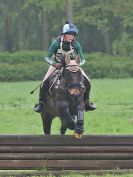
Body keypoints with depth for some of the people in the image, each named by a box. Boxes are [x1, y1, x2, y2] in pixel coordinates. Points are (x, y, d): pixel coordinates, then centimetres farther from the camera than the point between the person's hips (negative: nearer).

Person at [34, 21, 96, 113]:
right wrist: (54, 63, -35)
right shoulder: (56, 43, -23)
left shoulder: (76, 44, -17)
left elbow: (82, 59, -8)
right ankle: (41, 102, -2)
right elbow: (47, 57, -17)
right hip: (57, 64, -2)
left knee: (87, 82, -12)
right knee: (45, 82, -22)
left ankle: (86, 102, 9)